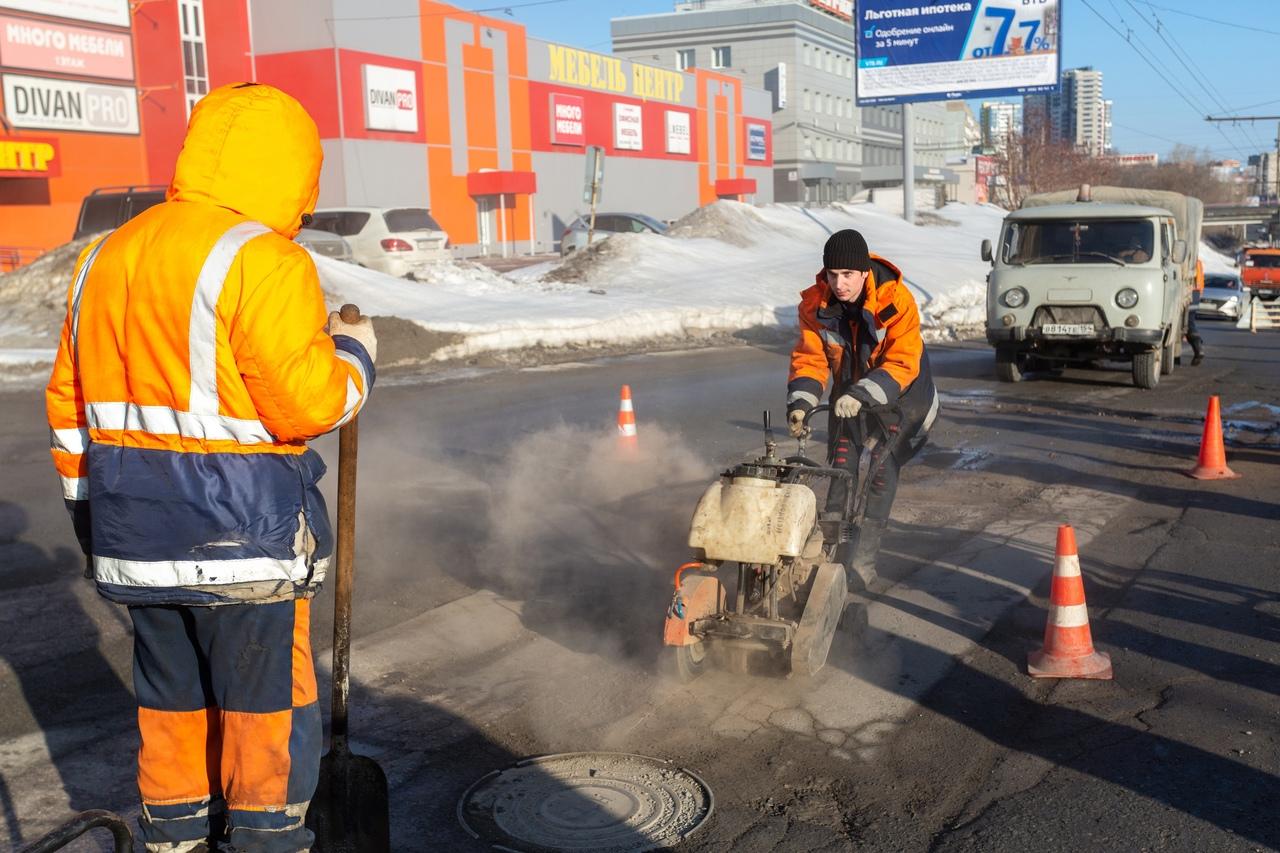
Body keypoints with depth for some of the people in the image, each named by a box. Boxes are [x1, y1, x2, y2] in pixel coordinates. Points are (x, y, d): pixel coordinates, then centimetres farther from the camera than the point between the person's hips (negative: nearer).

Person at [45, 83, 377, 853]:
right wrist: (354, 357, 0)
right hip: (243, 534, -7)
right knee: (269, 705, 7)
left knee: (172, 699, 19)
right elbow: (303, 402, -19)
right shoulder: (262, 259, -15)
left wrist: (88, 506, 21)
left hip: (136, 533, 7)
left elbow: (70, 406, 14)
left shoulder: (105, 257, 11)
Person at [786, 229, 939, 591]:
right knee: (842, 471, 0)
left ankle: (860, 564, -9)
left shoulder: (896, 301, -26)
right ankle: (832, 551, 12)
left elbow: (902, 363, -30)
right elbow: (810, 358, -10)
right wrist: (800, 402, -27)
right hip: (849, 395, 4)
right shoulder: (815, 305, -14)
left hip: (900, 398, -4)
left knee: (880, 474, -13)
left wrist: (862, 394, -43)